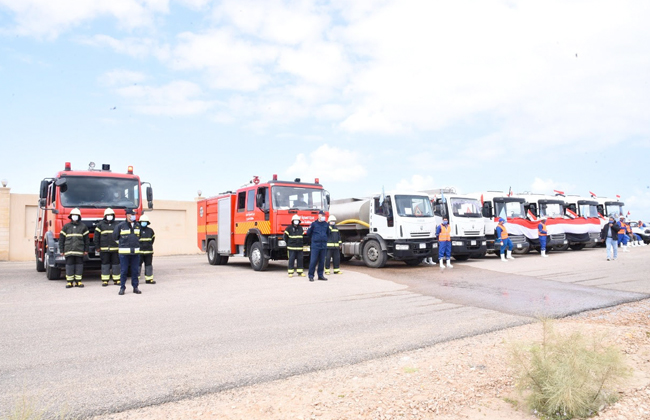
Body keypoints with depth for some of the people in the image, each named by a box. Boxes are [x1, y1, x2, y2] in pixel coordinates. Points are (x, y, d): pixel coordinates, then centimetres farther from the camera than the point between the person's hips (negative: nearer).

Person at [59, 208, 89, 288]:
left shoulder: (83, 226, 8)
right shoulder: (66, 226, 9)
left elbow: (87, 239, 8)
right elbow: (61, 239, 10)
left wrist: (86, 250, 3)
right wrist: (62, 250, 4)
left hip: (80, 250, 0)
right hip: (69, 250, 0)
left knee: (79, 265, 2)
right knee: (69, 265, 0)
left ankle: (78, 281, 8)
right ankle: (69, 282, 6)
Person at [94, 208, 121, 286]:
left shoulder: (117, 224, 11)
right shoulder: (100, 224, 7)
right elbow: (96, 237, 7)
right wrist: (97, 247, 2)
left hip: (115, 248, 1)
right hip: (104, 249, -1)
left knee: (116, 264, 2)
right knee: (105, 264, 3)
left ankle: (116, 280, 9)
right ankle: (105, 280, 8)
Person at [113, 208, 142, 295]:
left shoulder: (138, 225, 11)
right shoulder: (120, 226, -1)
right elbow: (115, 236, 7)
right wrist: (122, 243, 12)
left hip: (136, 252, 3)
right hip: (124, 252, -3)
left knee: (135, 271, 6)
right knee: (123, 271, 0)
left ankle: (135, 287, 12)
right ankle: (122, 288, 8)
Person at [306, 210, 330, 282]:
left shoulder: (326, 224, 9)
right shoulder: (314, 223, -1)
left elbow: (328, 233, 26)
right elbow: (308, 233, 9)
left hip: (323, 245, 4)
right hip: (315, 245, -4)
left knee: (322, 261, 7)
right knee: (313, 261, -7)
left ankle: (320, 275, 16)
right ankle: (311, 276, 0)